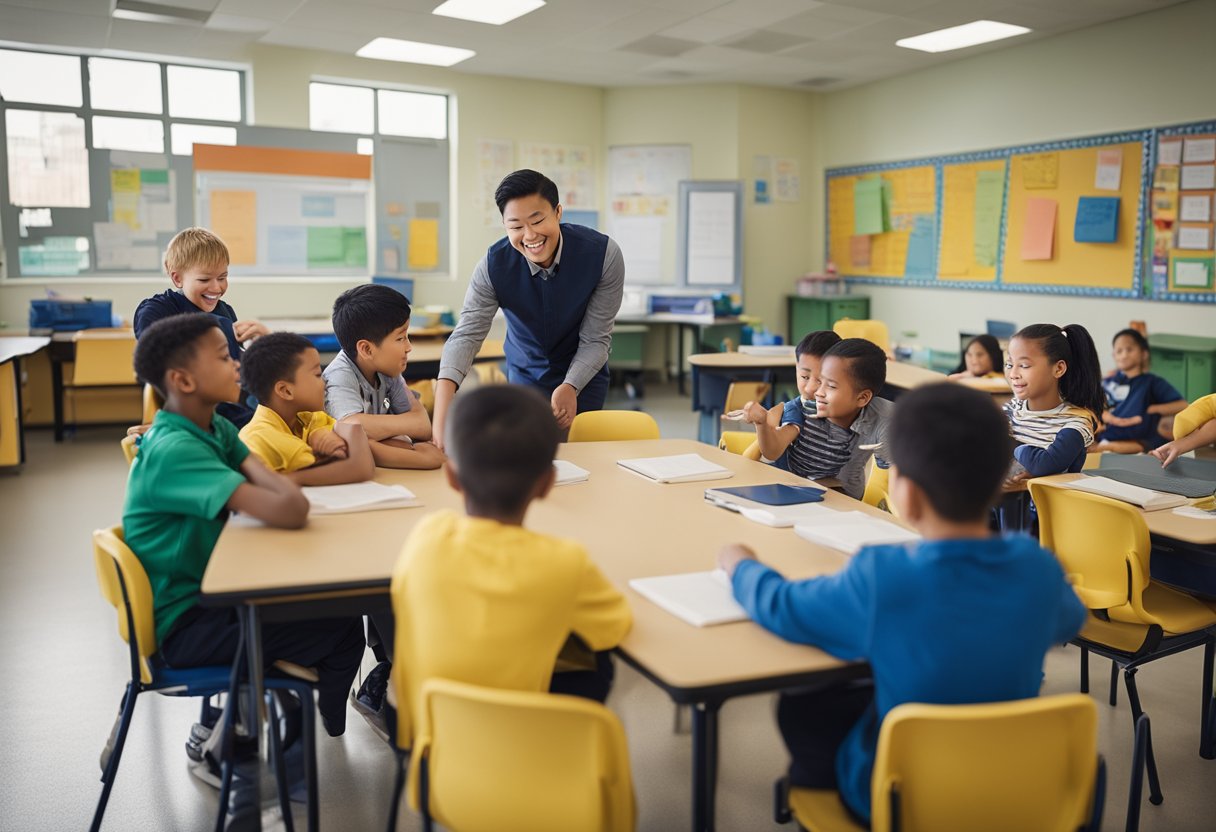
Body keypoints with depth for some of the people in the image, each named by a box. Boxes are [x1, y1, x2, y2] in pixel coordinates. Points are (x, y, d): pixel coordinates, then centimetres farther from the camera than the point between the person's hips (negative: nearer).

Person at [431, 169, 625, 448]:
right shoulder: (493, 265, -24)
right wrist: (442, 414, -44)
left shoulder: (604, 254, -25)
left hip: (584, 374, -1)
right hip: (524, 375, 1)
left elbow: (596, 338, -20)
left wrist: (570, 388, -36)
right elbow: (467, 335, -29)